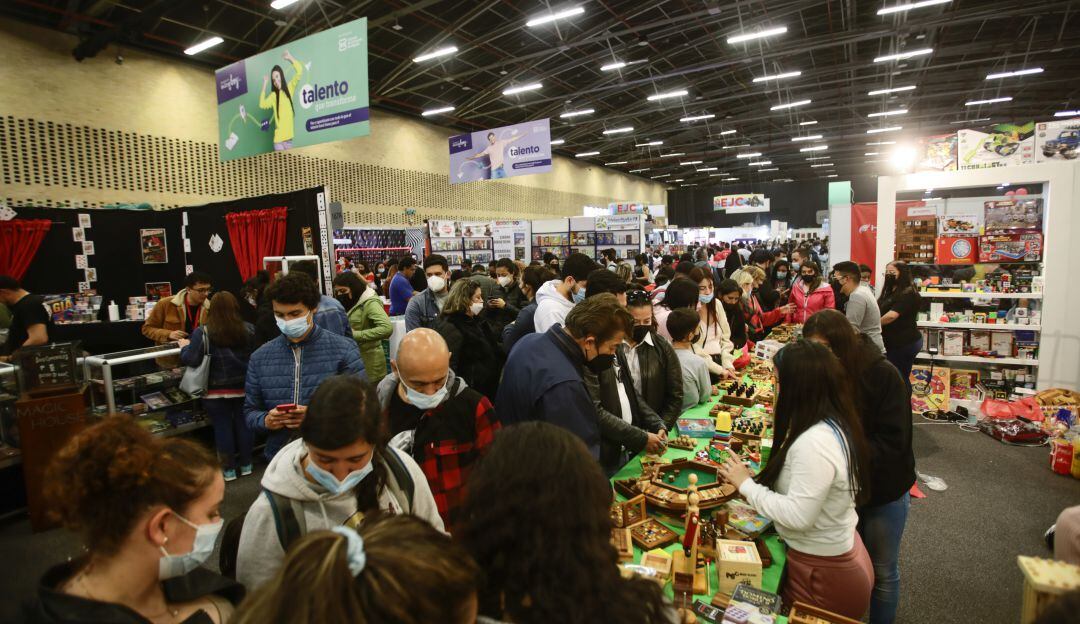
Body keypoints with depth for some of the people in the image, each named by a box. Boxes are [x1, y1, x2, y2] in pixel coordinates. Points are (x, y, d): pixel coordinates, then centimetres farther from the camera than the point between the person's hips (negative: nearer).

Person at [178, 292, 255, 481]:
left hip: (216, 391, -2)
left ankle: (228, 469, 19)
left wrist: (185, 346, 7)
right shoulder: (249, 330, -3)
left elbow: (190, 360, -13)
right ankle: (246, 464, 25)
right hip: (243, 388, 2)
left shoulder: (202, 332, -11)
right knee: (243, 424, 13)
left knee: (222, 427, 8)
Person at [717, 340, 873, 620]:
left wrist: (746, 484, -19)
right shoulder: (837, 425, -1)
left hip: (823, 573, -8)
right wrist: (758, 478, -3)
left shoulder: (814, 443, -31)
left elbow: (797, 515, -29)